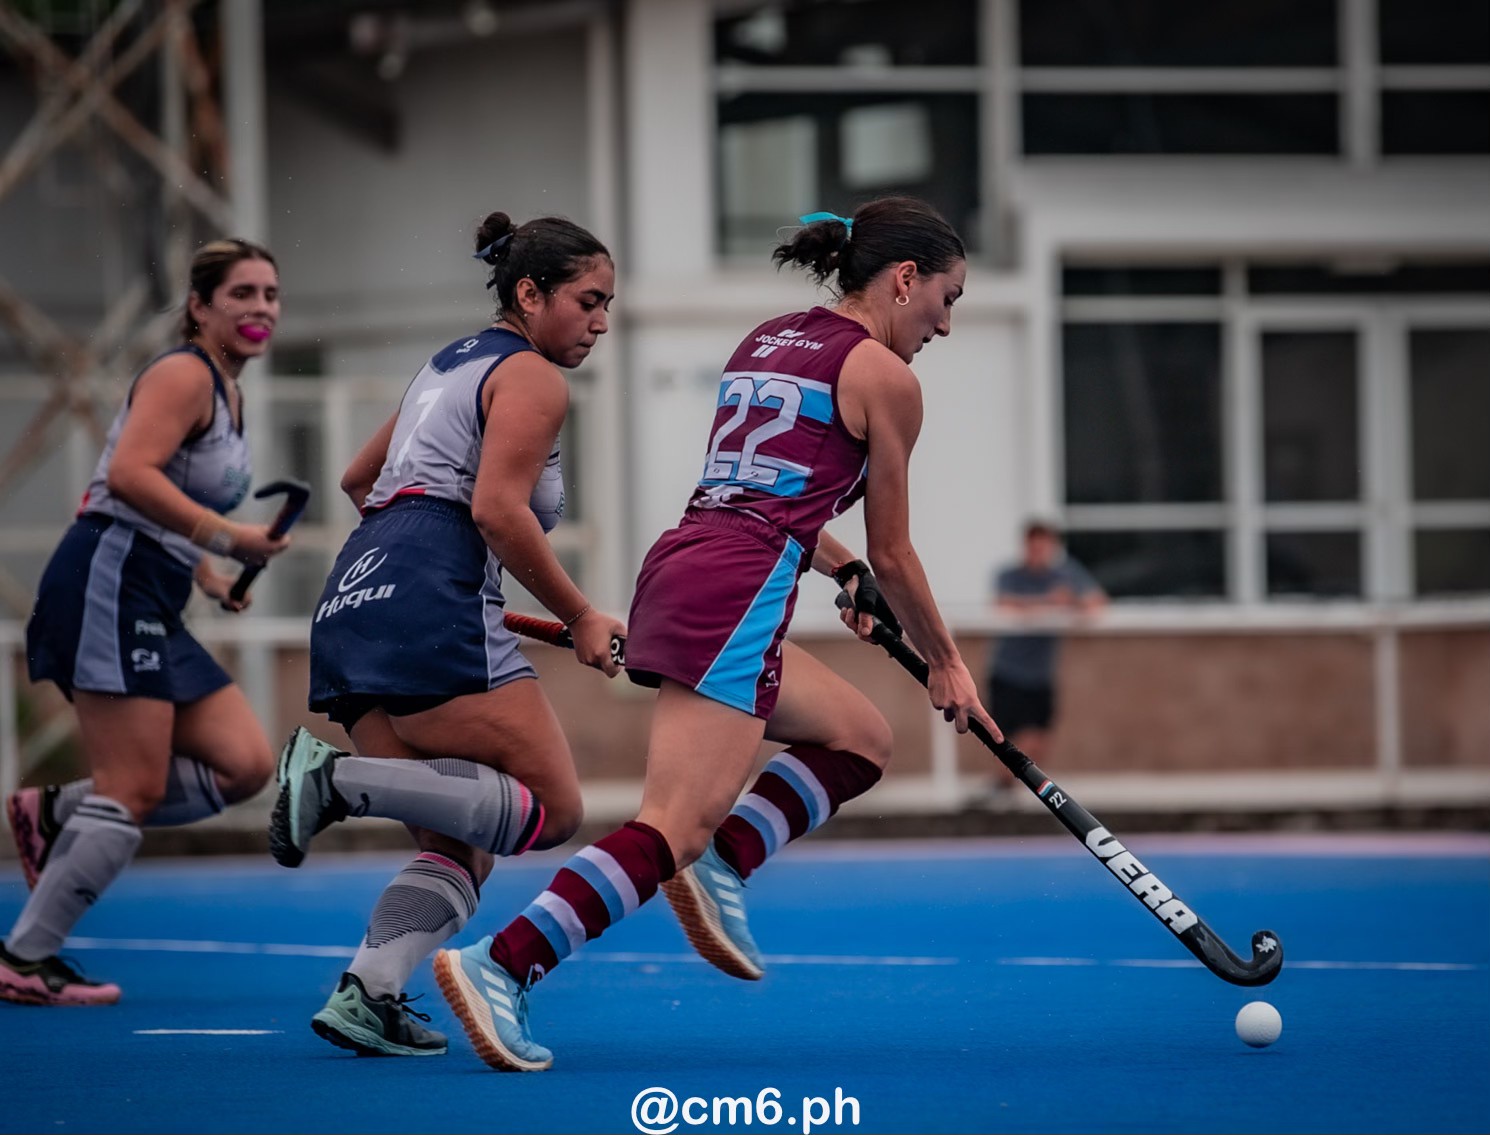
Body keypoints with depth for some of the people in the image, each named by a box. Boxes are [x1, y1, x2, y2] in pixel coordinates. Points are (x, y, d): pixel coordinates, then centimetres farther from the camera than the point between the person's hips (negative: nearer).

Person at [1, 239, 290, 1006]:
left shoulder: (226, 392, 20)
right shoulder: (184, 375, -9)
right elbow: (129, 473, -24)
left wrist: (209, 577, 14)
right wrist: (227, 537, -23)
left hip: (149, 607, 9)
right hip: (110, 583, -9)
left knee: (245, 765, 2)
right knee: (135, 791, -10)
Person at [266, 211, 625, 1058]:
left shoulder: (452, 362, 27)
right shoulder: (532, 378, 0)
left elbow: (358, 479, 36)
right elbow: (498, 509, -13)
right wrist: (580, 618, -6)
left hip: (355, 606, 9)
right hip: (432, 607, -9)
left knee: (462, 847, 6)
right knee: (552, 810, -8)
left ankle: (366, 995, -16)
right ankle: (341, 777, -20)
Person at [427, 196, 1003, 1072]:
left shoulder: (766, 343, 22)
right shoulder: (883, 376, 1)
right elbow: (893, 555, 7)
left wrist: (845, 571, 46)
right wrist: (946, 661, 21)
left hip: (679, 574, 9)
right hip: (734, 598, -9)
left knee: (863, 737, 22)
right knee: (675, 830, -14)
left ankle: (723, 866, 2)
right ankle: (501, 966, -27)